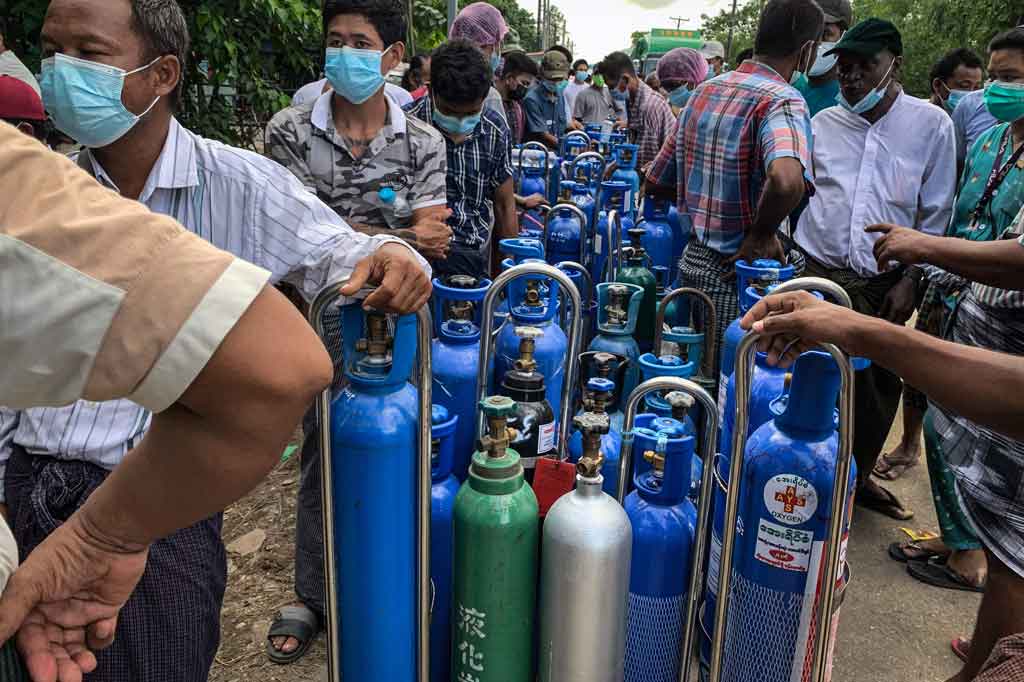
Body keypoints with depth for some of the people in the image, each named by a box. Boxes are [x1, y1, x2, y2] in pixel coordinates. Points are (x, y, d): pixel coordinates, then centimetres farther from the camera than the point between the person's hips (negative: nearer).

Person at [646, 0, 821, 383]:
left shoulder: (704, 90, 8)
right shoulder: (782, 100, -16)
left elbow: (657, 182, 15)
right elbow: (786, 180, -38)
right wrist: (762, 233, -20)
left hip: (692, 260, 7)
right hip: (737, 271, -7)